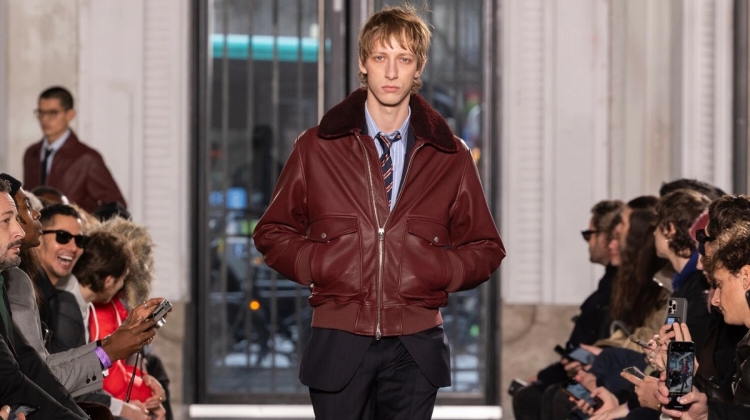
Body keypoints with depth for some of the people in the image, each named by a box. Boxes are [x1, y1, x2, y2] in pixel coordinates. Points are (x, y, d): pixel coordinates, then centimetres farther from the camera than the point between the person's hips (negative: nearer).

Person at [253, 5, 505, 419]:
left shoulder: (451, 156, 9)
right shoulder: (315, 147, 7)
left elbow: (485, 248, 16)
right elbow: (272, 233, 14)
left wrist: (443, 272, -3)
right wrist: (314, 264, -5)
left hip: (415, 349, 1)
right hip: (338, 345, -1)